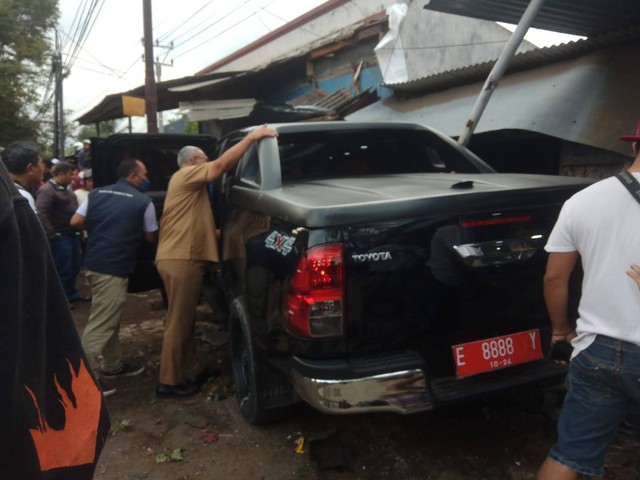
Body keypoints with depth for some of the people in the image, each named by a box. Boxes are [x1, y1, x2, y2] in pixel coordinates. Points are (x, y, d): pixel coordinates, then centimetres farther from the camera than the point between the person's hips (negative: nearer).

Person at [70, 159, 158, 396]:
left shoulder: (96, 194, 9)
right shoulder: (143, 201, -6)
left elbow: (75, 222, 6)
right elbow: (151, 237, 3)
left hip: (93, 263, 8)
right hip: (114, 268, -8)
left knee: (109, 319, 20)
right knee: (100, 324, -3)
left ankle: (113, 365, 32)